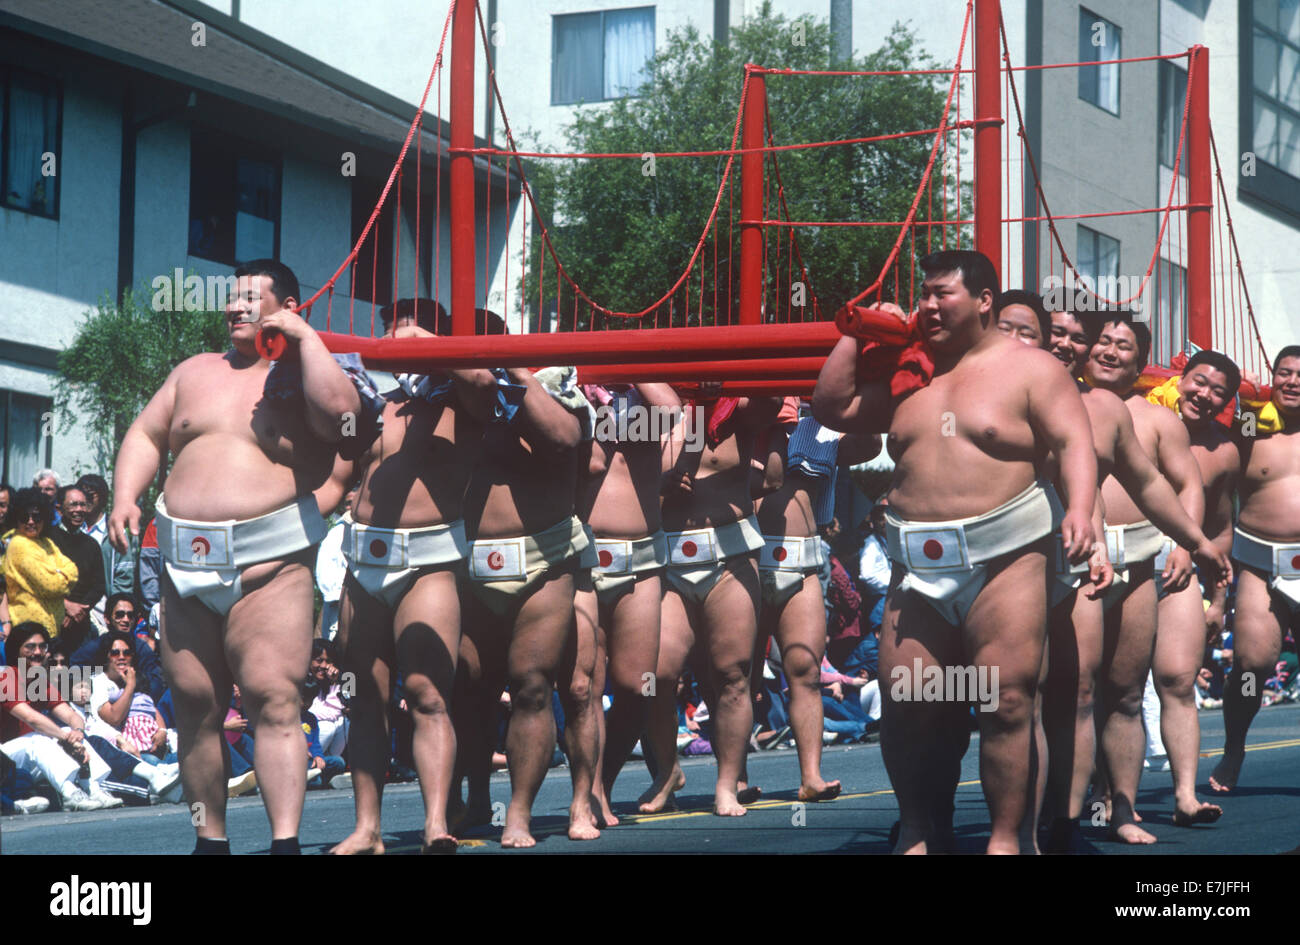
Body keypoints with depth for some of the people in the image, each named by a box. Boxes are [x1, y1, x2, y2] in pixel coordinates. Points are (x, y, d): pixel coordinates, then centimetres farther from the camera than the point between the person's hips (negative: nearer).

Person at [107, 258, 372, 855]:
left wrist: (305, 337, -11)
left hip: (269, 564, -5)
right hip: (187, 563, 5)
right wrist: (125, 497, 5)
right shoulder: (195, 373, 20)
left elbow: (342, 413, -17)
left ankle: (286, 841, -16)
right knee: (195, 706, 6)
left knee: (273, 701, -14)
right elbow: (146, 436, 22)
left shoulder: (303, 375, 4)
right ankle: (210, 839, 14)